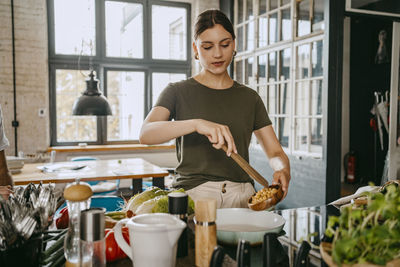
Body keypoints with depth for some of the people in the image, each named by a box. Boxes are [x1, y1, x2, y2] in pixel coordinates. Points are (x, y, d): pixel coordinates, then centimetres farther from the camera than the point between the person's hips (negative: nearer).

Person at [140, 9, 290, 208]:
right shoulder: (178, 92, 6)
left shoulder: (249, 98, 14)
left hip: (242, 198, 3)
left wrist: (283, 171, -11)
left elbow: (276, 152, 12)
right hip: (192, 193, -3)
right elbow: (145, 134, -12)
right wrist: (196, 124, -27)